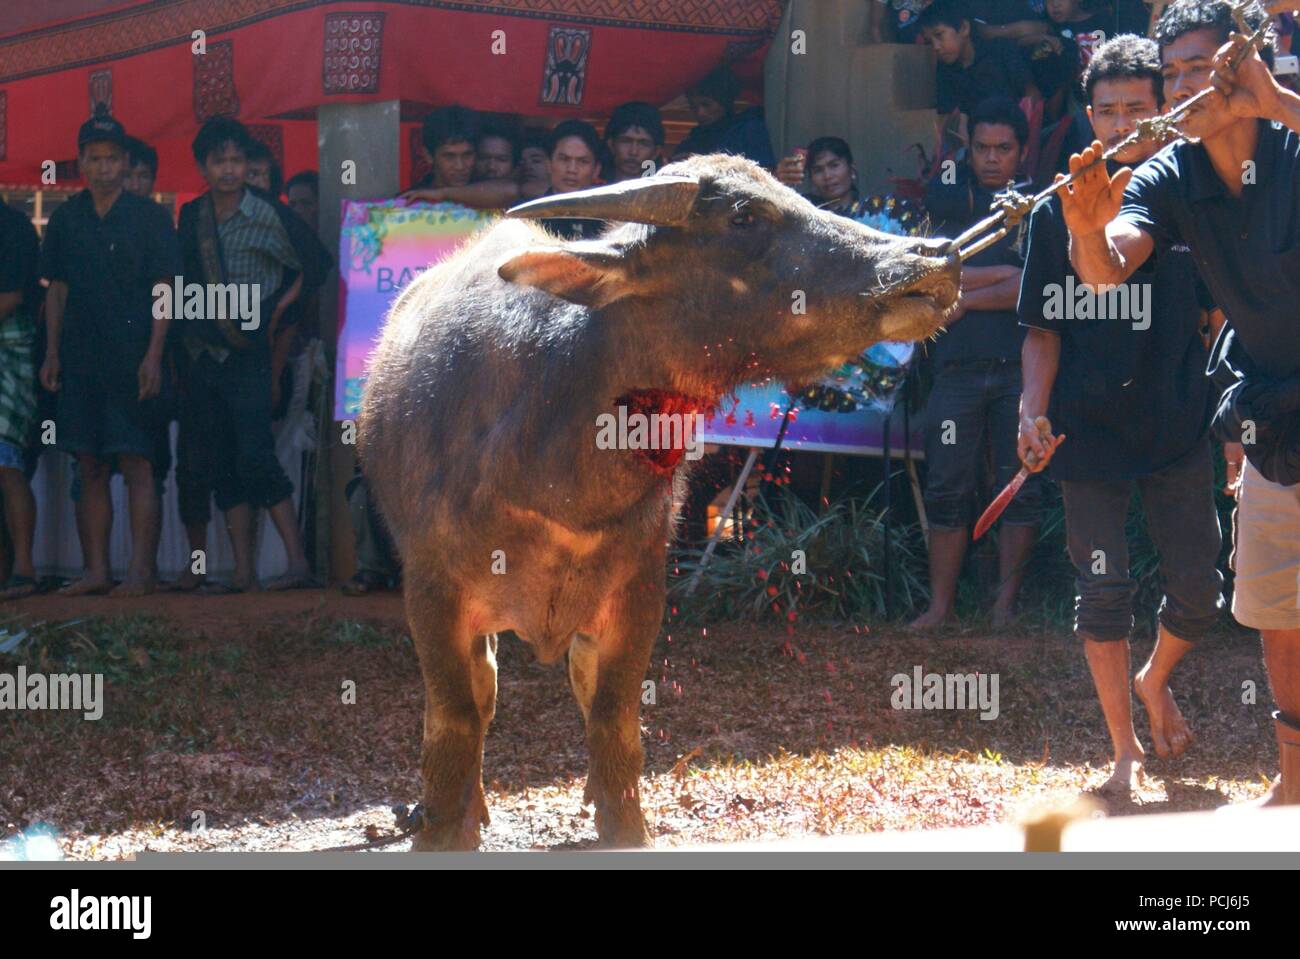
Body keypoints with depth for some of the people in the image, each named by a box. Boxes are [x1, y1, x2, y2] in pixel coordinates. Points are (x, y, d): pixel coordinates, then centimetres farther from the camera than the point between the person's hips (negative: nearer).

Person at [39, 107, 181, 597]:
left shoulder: (148, 216, 0)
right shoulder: (66, 219, 11)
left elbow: (163, 289, -3)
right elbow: (58, 290, 15)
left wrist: (153, 355, -10)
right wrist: (52, 352, 7)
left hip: (132, 359, -4)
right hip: (80, 361, 4)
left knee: (136, 464, -7)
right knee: (90, 468, 5)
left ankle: (141, 570, -8)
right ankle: (96, 570, 8)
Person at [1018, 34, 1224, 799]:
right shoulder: (1058, 211, 2)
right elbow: (1045, 331, 4)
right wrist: (1034, 414, -10)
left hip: (1181, 428, 1)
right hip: (1089, 429, -1)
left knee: (1200, 586, 2)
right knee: (1105, 586, -2)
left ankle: (1156, 681, 34)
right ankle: (1127, 751, 8)